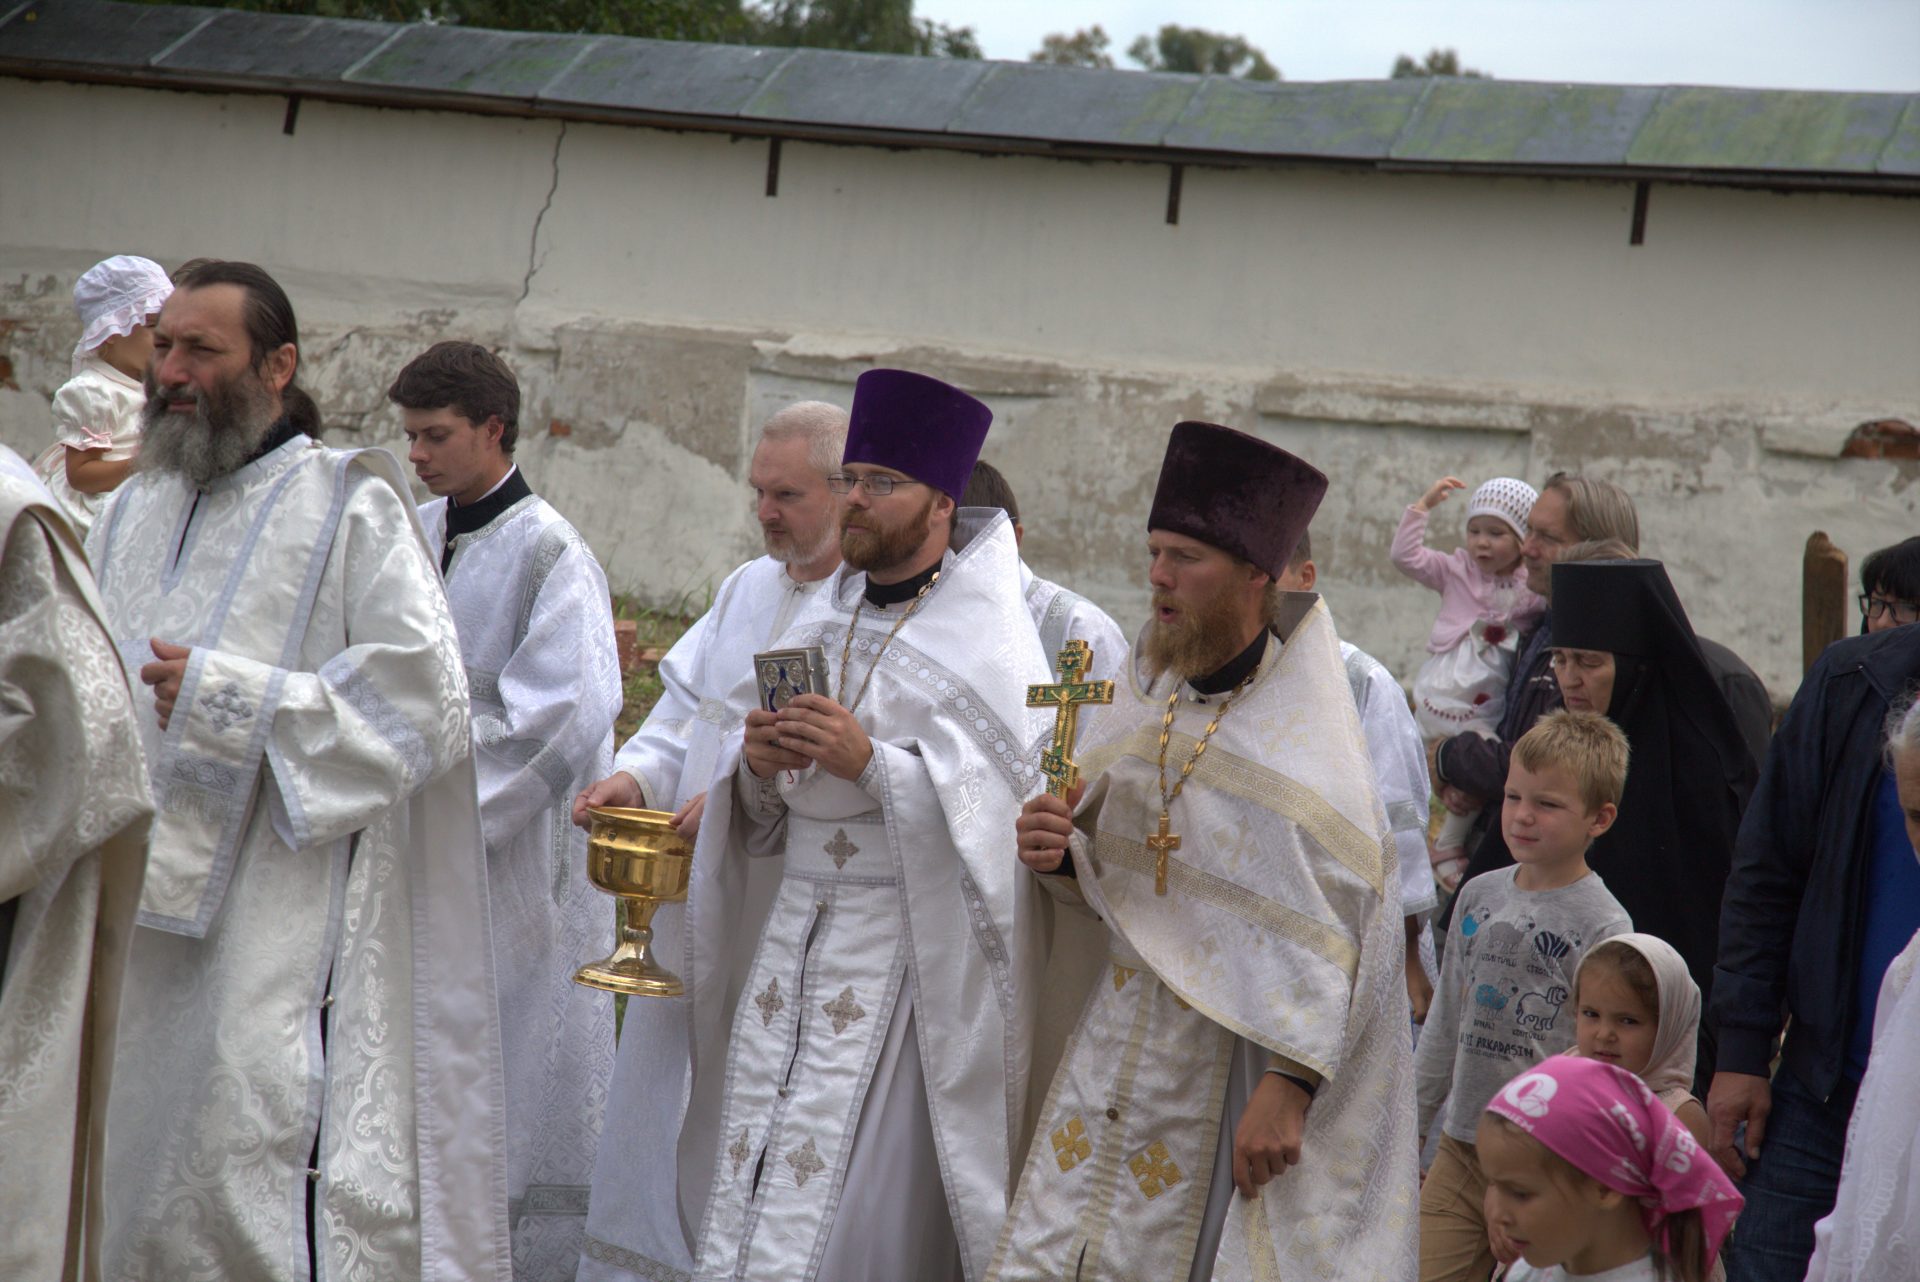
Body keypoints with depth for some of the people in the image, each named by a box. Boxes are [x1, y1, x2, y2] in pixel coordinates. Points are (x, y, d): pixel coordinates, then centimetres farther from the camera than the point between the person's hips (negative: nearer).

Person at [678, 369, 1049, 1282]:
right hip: (796, 931, 6)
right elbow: (762, 818, 17)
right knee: (750, 1202, 4)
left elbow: (1000, 805, -16)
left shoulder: (988, 641, -6)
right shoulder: (823, 620, 13)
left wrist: (872, 763, -23)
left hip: (905, 951, -6)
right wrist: (757, 766, -6)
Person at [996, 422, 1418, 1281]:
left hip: (1242, 1052, -6)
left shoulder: (1304, 736, -14)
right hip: (1123, 1040, 6)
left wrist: (1287, 1087, -25)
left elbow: (1336, 934, -19)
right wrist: (1059, 854, -6)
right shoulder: (1151, 695, 7)